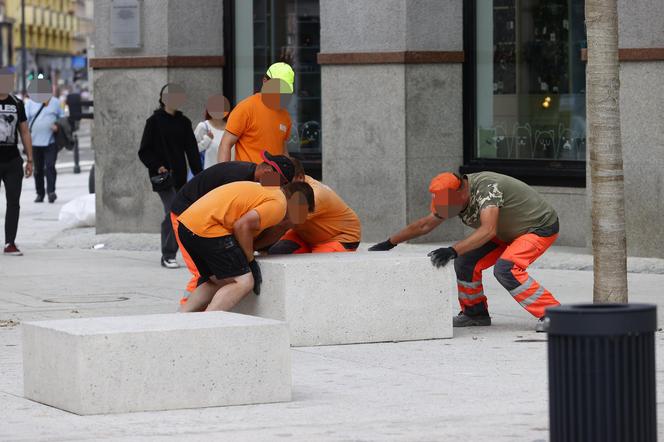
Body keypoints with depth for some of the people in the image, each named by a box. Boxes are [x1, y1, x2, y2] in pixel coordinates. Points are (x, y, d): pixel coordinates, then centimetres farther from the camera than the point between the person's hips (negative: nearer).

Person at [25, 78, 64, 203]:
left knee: (50, 166, -13)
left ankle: (51, 191, -13)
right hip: (35, 142, 1)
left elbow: (62, 117, 15)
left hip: (50, 141, -1)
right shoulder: (30, 103, 5)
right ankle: (40, 193, 16)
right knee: (38, 169, 7)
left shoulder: (55, 102, 8)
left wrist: (58, 125, -7)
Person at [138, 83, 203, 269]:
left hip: (179, 176, 5)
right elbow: (144, 151, 0)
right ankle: (168, 255, -11)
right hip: (163, 176, -5)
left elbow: (192, 150, 12)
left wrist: (199, 174, 3)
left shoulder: (183, 122, 13)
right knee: (173, 211, -16)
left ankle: (169, 255, 15)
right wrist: (157, 166, -15)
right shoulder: (154, 121, 0)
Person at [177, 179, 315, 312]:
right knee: (243, 282, -9)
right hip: (207, 228, -9)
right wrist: (251, 262, -6)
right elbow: (242, 225, -16)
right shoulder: (279, 204, -5)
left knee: (217, 281, 22)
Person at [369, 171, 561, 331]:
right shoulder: (454, 196, -6)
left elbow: (488, 230, -45)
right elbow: (424, 225, 6)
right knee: (466, 262, -1)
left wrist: (452, 251, -51)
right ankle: (475, 313, 16)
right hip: (509, 232, 9)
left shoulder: (486, 188, -33)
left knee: (505, 269, -29)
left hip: (541, 228, -8)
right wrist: (389, 243, 7)